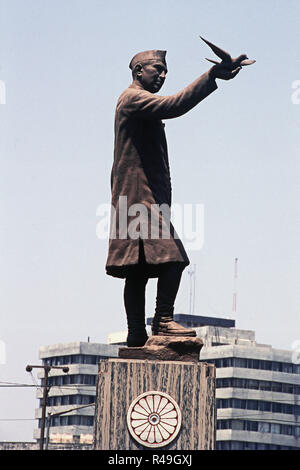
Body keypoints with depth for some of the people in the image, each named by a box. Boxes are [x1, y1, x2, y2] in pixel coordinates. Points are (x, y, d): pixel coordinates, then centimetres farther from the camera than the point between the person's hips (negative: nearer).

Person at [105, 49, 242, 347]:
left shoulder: (136, 103, 27)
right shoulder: (134, 98, -7)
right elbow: (173, 106, -24)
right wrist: (211, 77, -29)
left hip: (134, 199, 11)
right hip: (142, 198, -11)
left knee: (139, 270, 5)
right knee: (172, 257, -20)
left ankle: (137, 334, 3)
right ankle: (163, 320, -22)